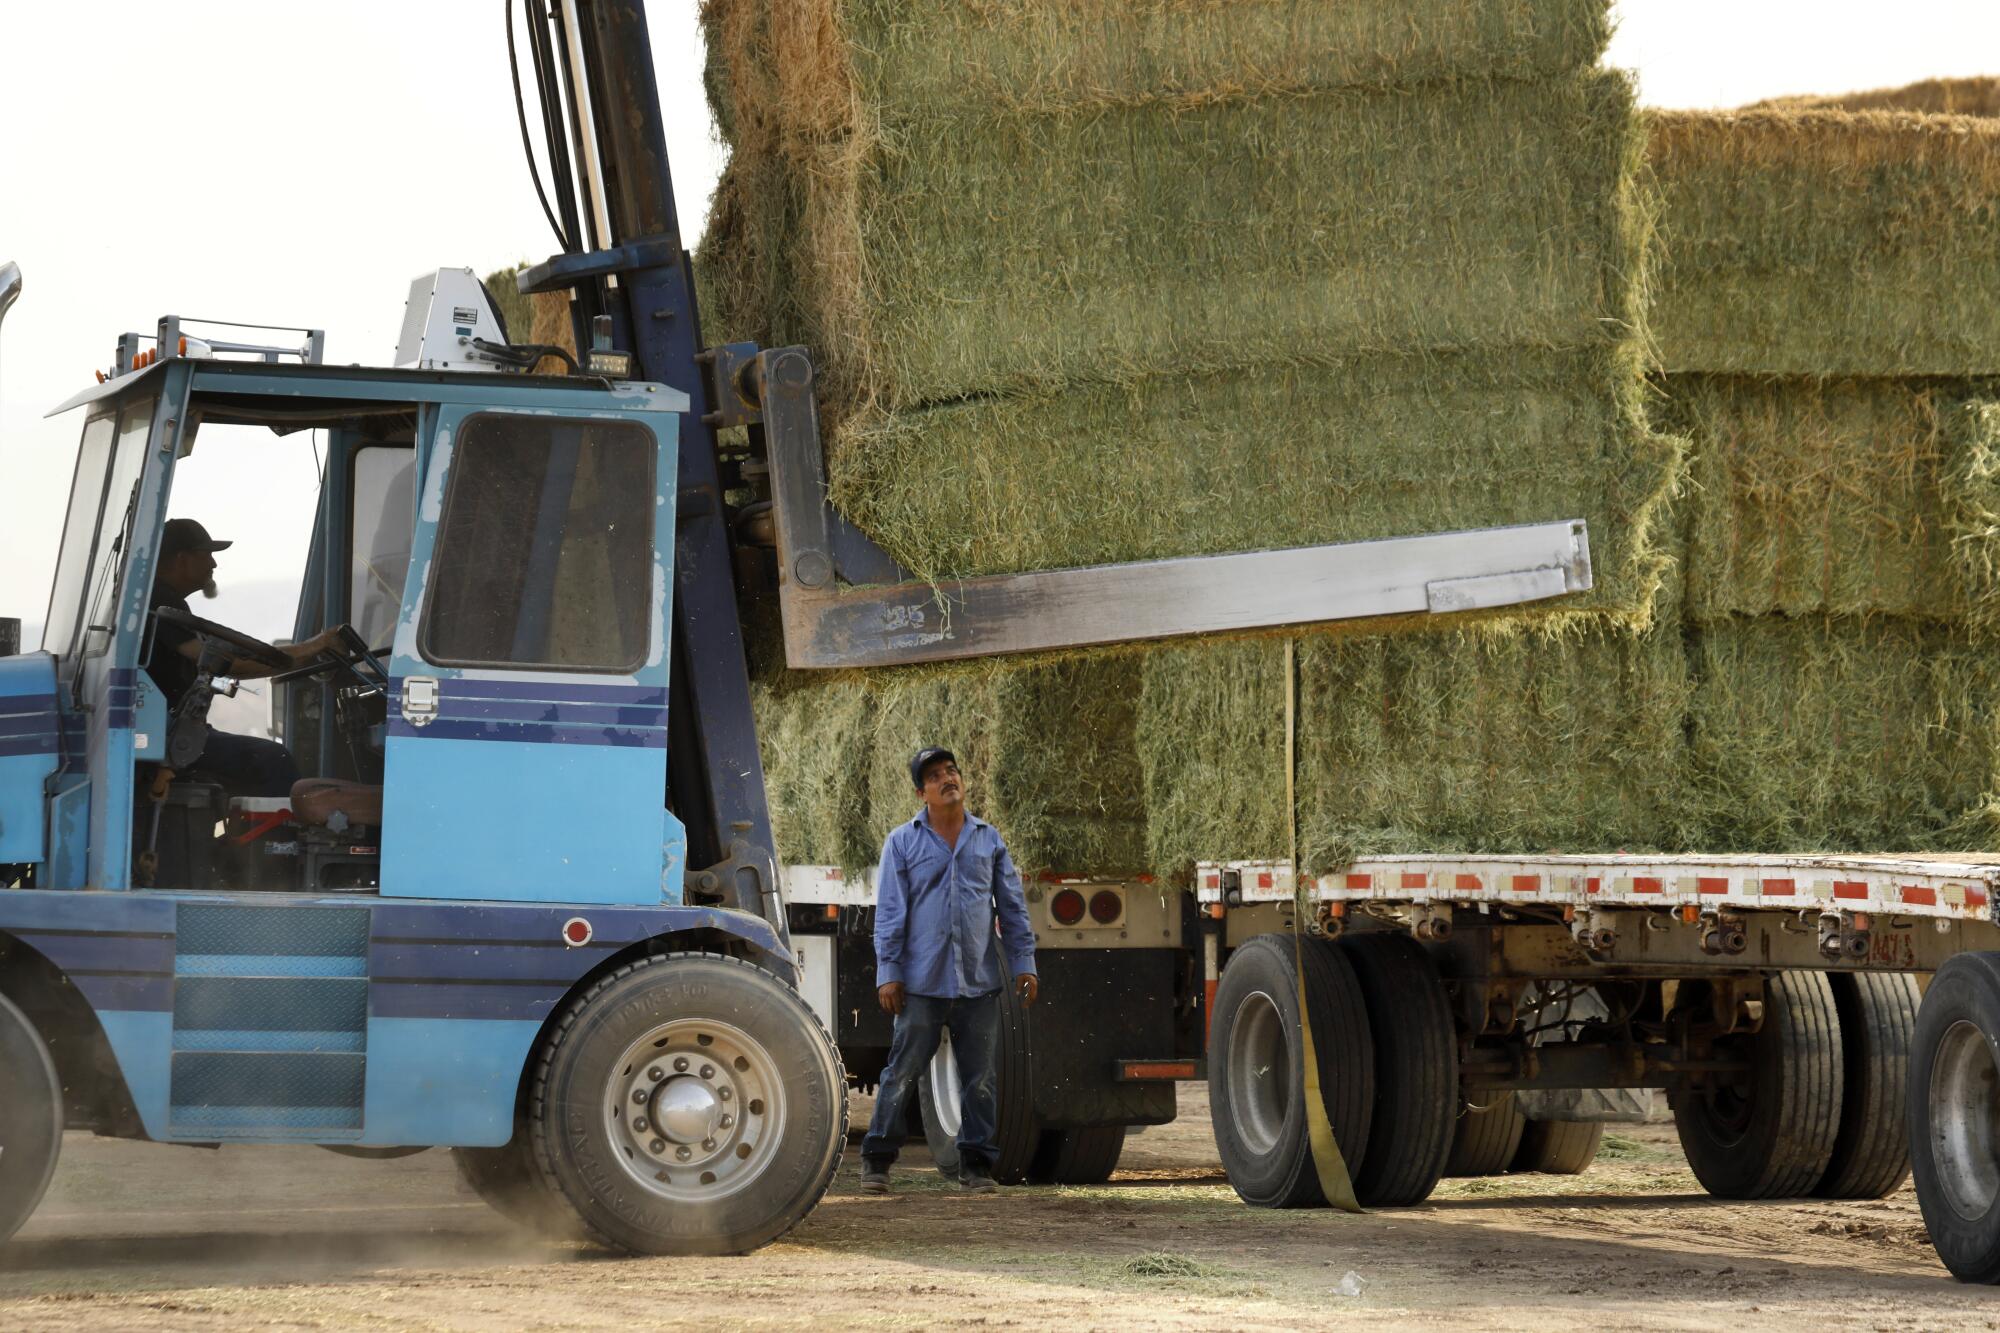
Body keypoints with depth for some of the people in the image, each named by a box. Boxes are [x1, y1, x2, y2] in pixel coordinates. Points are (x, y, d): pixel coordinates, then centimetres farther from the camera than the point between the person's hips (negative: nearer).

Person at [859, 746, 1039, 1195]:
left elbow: (1012, 906, 13)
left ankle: (976, 1165, 13)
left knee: (980, 1078, 5)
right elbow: (889, 912, 2)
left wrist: (1023, 964, 7)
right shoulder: (903, 842, 4)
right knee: (902, 1073, -3)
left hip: (979, 983, 2)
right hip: (923, 982, -2)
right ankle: (877, 1159, 5)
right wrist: (888, 972, -5)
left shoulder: (989, 839, 11)